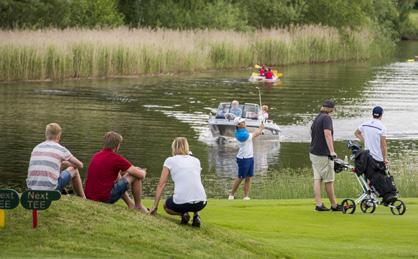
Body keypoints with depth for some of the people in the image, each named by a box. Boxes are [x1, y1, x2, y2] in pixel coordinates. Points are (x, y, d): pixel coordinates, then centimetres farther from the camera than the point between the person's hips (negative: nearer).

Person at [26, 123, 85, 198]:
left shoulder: (36, 148, 14)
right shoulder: (61, 149, 2)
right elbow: (80, 165, 13)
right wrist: (68, 163, 33)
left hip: (32, 189, 5)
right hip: (50, 188, -5)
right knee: (74, 170, 19)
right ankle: (83, 199, 29)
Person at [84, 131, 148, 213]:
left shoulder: (96, 156, 12)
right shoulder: (116, 158, -11)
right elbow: (141, 175, -4)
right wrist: (143, 172, 19)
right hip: (105, 198, -8)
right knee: (135, 176, 2)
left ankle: (131, 205, 33)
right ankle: (138, 206, 17)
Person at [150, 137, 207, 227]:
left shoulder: (170, 161, 9)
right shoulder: (196, 161, 19)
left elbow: (161, 185, 9)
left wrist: (155, 207, 15)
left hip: (181, 203, -3)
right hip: (201, 203, 3)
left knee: (167, 206, 32)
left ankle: (183, 214, 2)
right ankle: (196, 215, 10)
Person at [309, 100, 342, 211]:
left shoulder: (317, 118, 14)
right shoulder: (326, 118, -13)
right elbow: (327, 134, -23)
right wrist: (332, 151, -28)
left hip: (313, 152, 8)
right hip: (323, 154, -8)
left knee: (317, 179, 5)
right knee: (329, 181, 0)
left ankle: (319, 204, 1)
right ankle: (334, 205, 7)